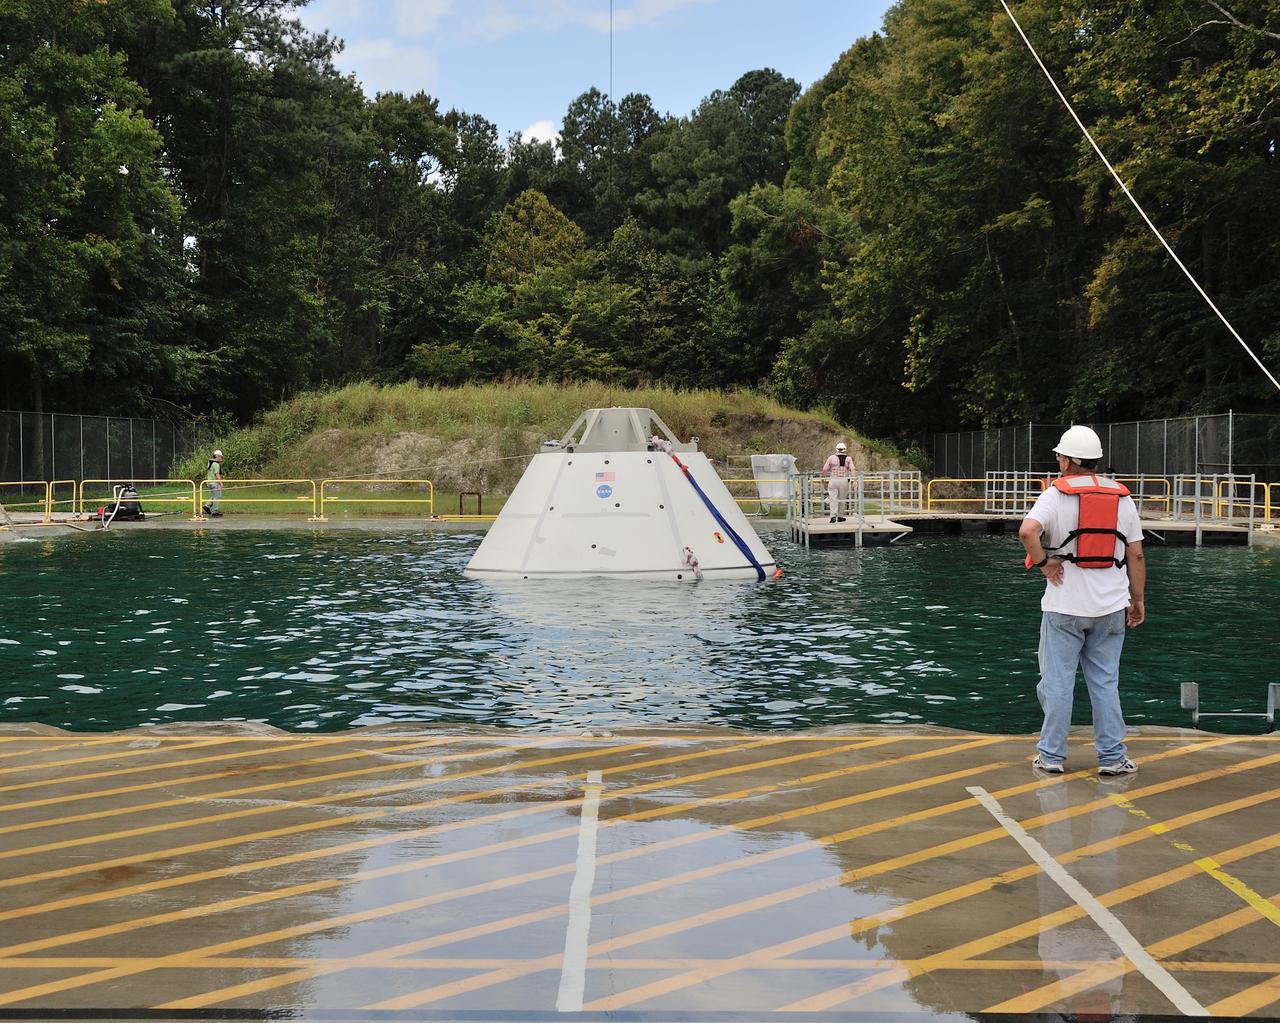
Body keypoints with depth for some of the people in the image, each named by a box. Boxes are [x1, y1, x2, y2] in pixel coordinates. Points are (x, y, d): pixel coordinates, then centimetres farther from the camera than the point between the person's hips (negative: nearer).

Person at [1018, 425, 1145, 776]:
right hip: (1110, 607, 3)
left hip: (1064, 606, -3)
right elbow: (1136, 555, 6)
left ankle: (1051, 755, 11)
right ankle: (1112, 757, 12)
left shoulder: (1056, 494, -6)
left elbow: (1027, 530, -25)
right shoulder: (1122, 498, 6)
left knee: (1057, 682, 5)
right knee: (1105, 683, 10)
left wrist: (1042, 563, -9)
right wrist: (1137, 601, 14)